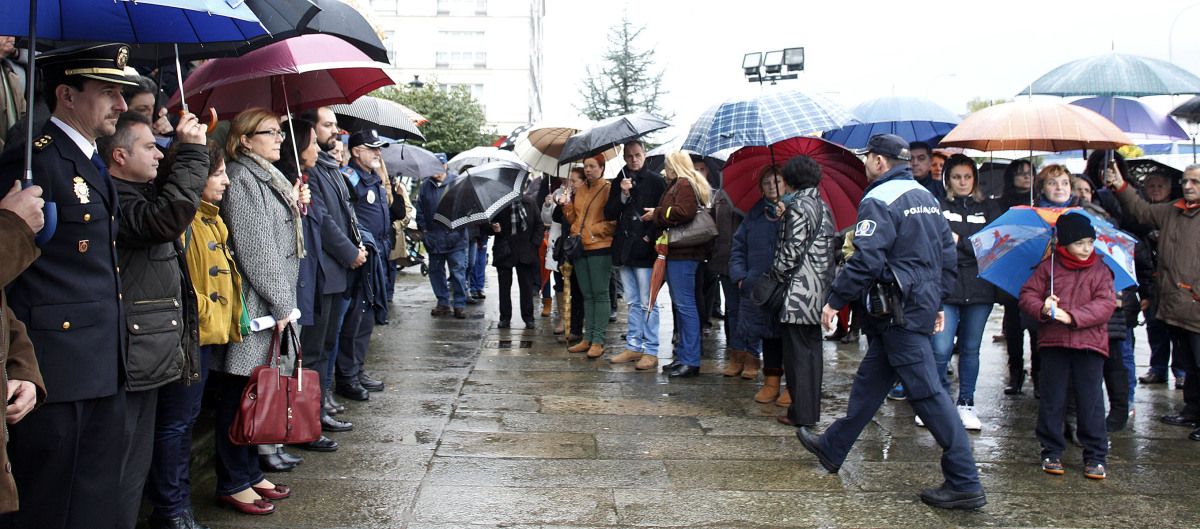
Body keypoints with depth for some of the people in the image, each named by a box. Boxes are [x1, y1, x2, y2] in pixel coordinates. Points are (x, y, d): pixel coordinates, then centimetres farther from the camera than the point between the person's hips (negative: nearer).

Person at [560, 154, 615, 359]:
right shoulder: (579, 190, 15)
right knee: (587, 294, 11)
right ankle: (588, 338, 16)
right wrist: (566, 206, 1)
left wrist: (592, 231, -15)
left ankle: (598, 340, -1)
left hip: (600, 248, -7)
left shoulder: (608, 189, -5)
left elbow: (613, 221, -8)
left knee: (600, 294, -3)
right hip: (580, 247, 7)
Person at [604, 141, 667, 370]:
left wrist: (650, 236, -13)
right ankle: (633, 347, 19)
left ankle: (651, 351, -2)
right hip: (624, 250, 6)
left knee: (647, 303, -5)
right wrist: (623, 195, -6)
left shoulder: (655, 181, -1)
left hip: (645, 250, -6)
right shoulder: (619, 182, 13)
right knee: (633, 302, 12)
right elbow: (609, 214, 8)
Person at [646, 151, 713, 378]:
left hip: (682, 252, -11)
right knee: (681, 304, 13)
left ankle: (691, 361, -7)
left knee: (685, 304, -9)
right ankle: (683, 356, 20)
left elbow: (684, 212, -23)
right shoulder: (677, 185, 22)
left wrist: (657, 214, -13)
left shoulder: (685, 185, -9)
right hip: (676, 251, 11)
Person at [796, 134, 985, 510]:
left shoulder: (879, 200, -14)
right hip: (923, 304, 10)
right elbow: (948, 255, 17)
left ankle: (965, 484, -5)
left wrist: (835, 300, -12)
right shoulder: (926, 197, 14)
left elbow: (865, 260, -22)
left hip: (899, 311, -10)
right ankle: (832, 448, 31)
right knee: (869, 382, 18)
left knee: (928, 393, -7)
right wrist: (937, 300, 23)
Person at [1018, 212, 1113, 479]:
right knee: (1052, 400, 6)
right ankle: (1051, 452, 18)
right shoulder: (1048, 267, 5)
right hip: (1053, 342, 1)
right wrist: (1042, 309, -18)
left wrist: (1072, 316, -17)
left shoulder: (1100, 271, 4)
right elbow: (1027, 294, 3)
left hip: (1089, 344, 0)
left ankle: (1096, 456, 13)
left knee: (1090, 401, 1)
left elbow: (1104, 306, -5)